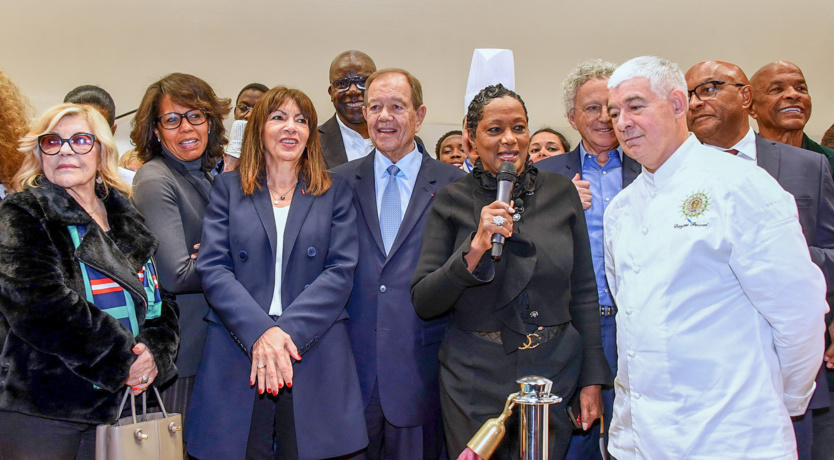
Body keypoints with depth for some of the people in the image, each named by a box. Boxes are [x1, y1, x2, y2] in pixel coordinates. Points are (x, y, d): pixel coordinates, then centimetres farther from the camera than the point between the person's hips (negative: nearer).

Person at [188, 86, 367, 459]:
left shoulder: (334, 192, 10)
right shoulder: (228, 188, 11)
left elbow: (340, 272, 0)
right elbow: (212, 269, 0)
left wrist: (288, 331, -13)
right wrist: (261, 332, -14)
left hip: (315, 356, 0)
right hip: (237, 355, 0)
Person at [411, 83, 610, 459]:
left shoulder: (561, 192, 2)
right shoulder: (452, 200, -3)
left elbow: (584, 292, 5)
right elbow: (423, 303, -8)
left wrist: (593, 379, 2)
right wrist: (476, 248, -21)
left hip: (554, 371, 2)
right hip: (476, 379, -1)